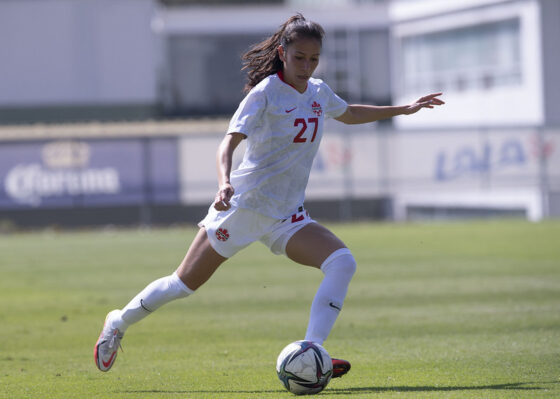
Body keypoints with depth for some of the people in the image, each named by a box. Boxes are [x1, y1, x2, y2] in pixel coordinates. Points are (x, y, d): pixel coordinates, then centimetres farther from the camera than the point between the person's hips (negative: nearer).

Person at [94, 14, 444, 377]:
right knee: (184, 284, 0)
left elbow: (349, 114, 33)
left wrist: (404, 109, 35)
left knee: (343, 263, -19)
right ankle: (120, 323, 26)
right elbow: (230, 142, -21)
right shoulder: (266, 92, -11)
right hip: (243, 206, -6)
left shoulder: (319, 93, 9)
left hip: (287, 217, 6)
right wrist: (225, 182, -40)